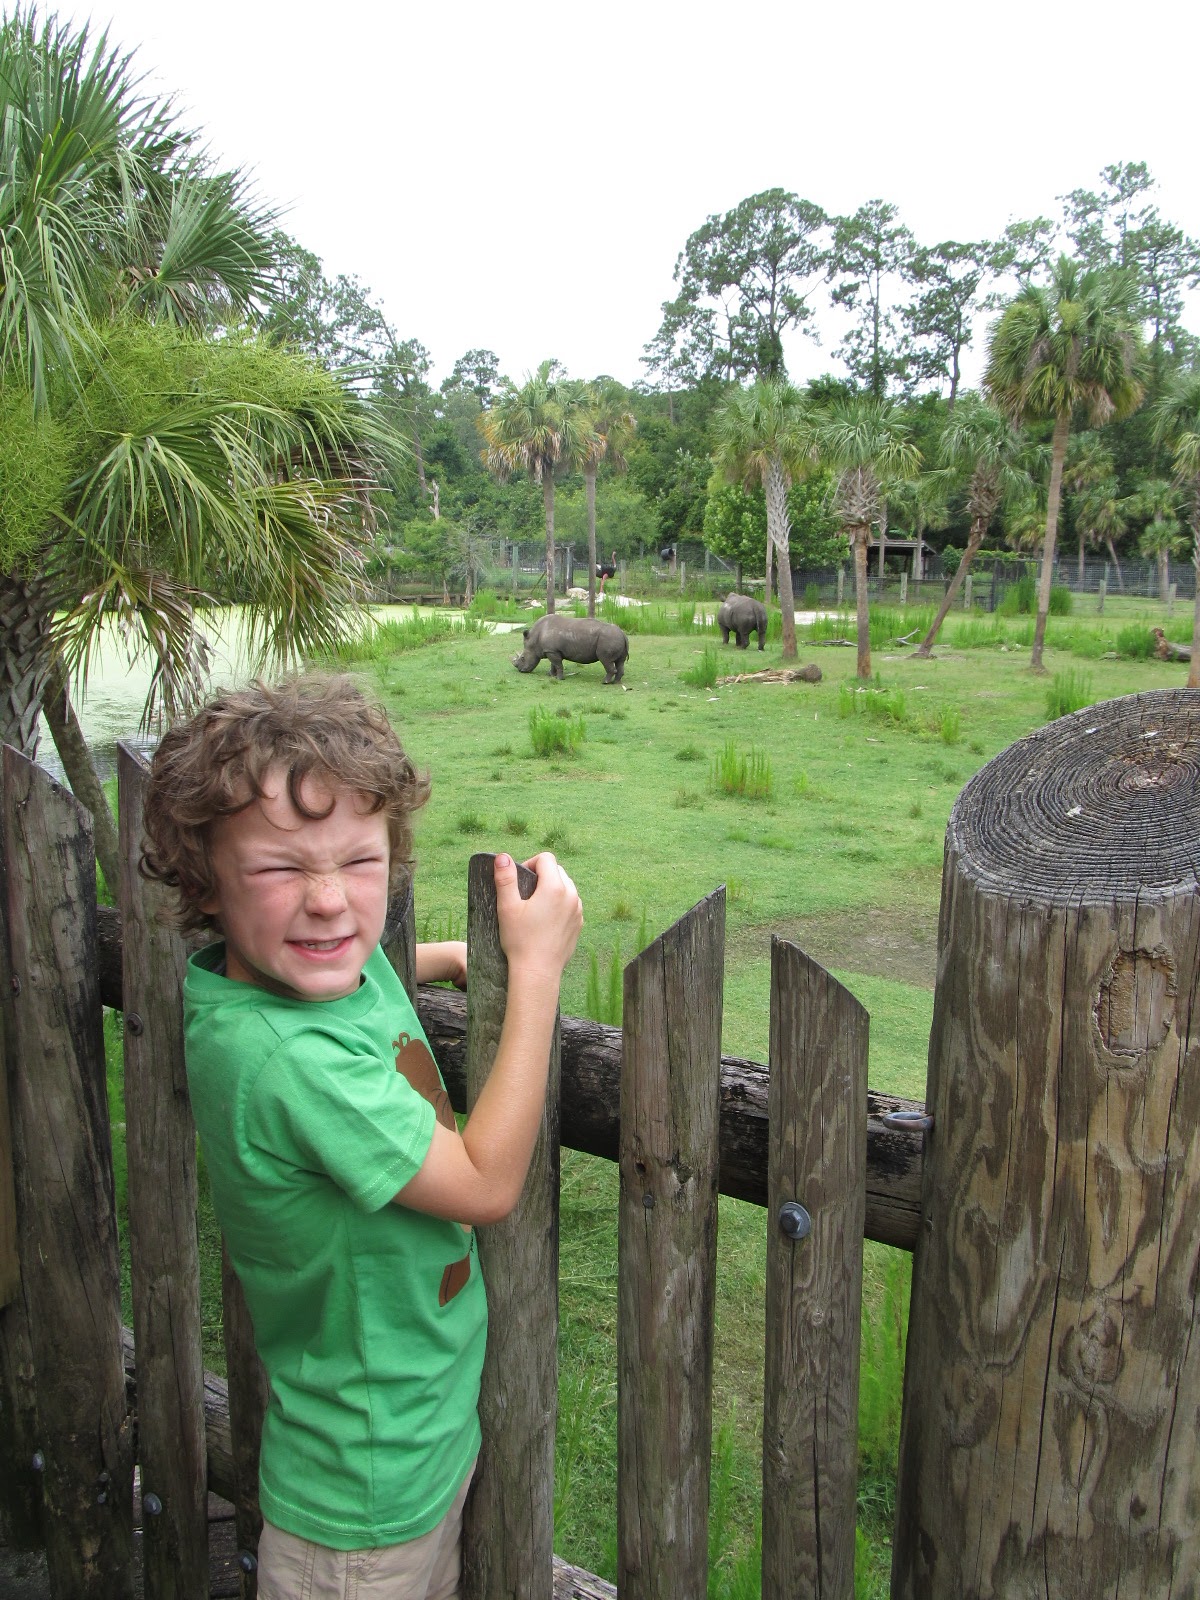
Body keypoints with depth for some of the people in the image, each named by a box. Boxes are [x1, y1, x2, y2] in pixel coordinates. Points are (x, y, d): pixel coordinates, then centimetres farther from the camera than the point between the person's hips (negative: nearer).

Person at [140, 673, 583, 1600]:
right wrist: (538, 967, -22)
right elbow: (486, 1184, -25)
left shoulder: (348, 967, -8)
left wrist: (455, 956, 4)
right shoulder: (284, 1057, -35)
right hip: (368, 1490, -8)